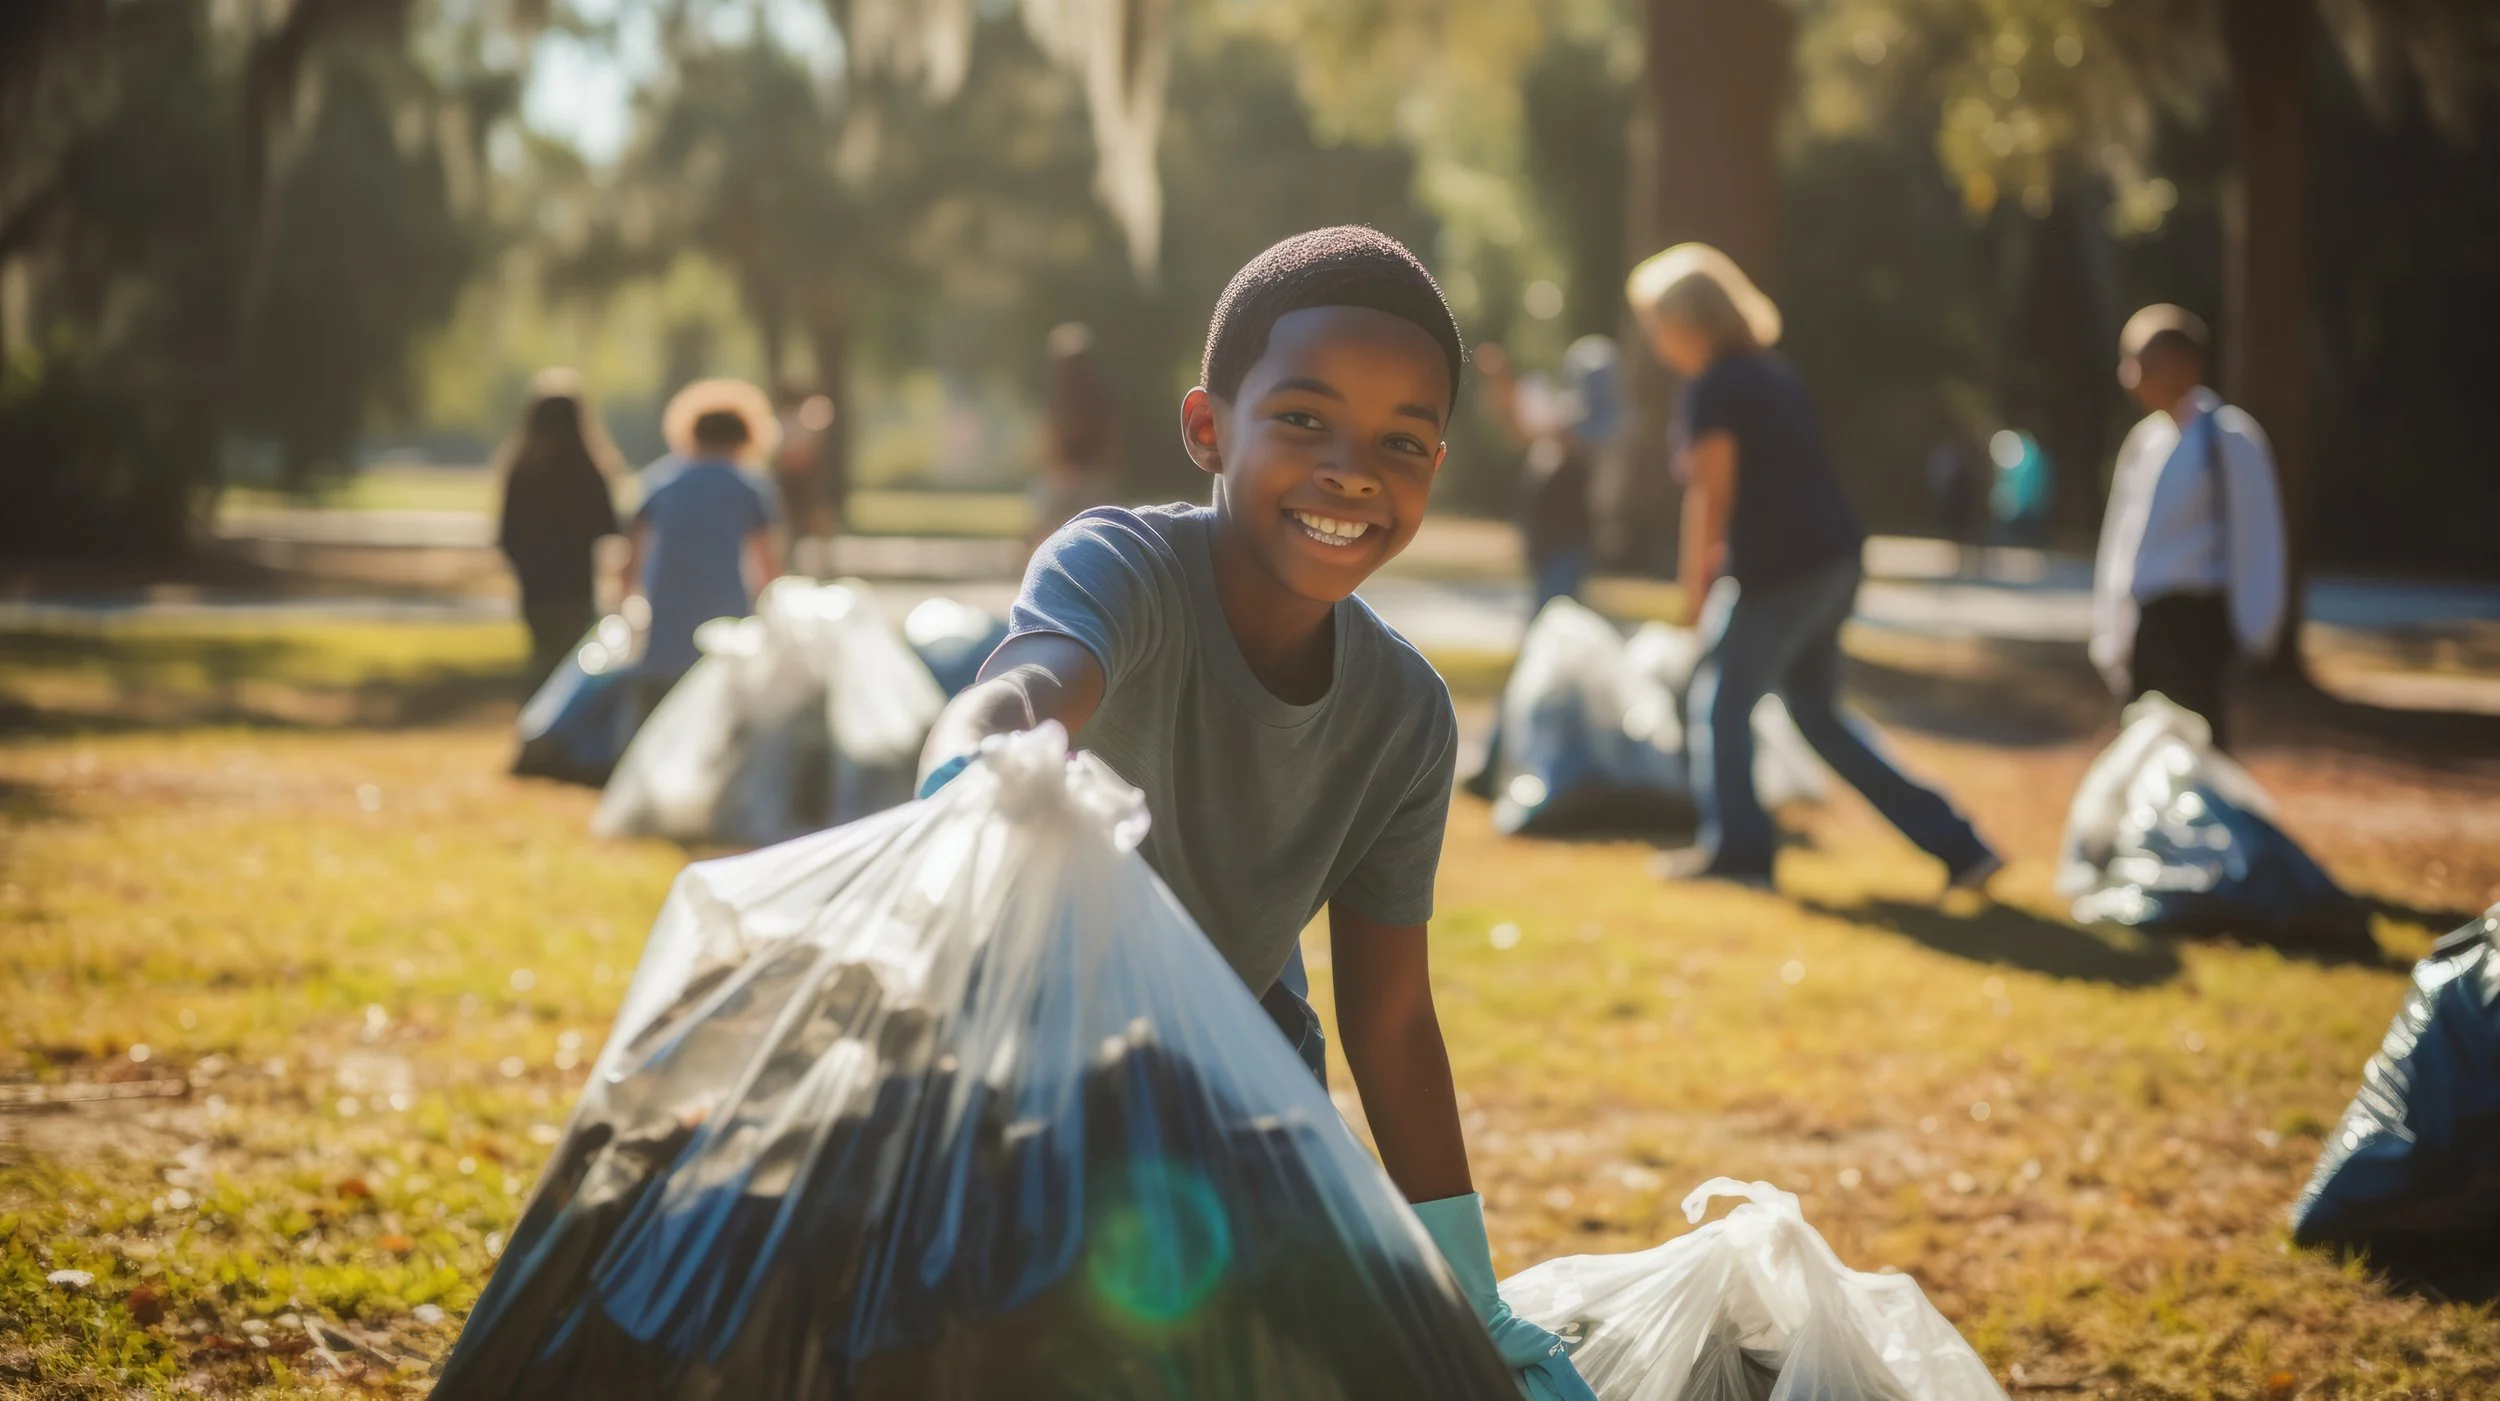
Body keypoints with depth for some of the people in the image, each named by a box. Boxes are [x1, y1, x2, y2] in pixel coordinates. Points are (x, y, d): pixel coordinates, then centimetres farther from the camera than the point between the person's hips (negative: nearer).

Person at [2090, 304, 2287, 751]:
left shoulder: (2228, 436, -8)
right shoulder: (2145, 439, 13)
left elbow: (2255, 536, -10)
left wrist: (2250, 630, -13)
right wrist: (2109, 628, 14)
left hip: (2195, 618, -7)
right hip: (2141, 624, 7)